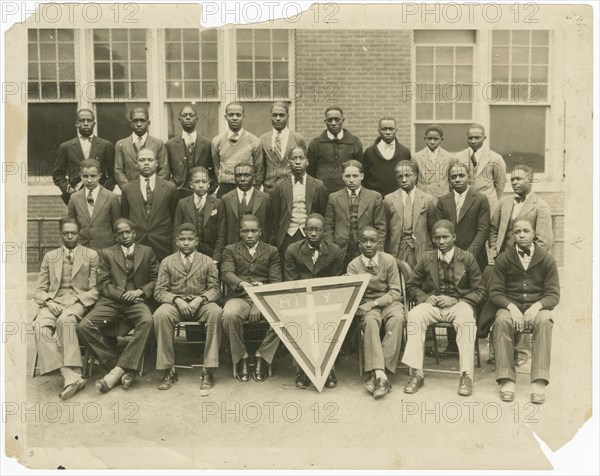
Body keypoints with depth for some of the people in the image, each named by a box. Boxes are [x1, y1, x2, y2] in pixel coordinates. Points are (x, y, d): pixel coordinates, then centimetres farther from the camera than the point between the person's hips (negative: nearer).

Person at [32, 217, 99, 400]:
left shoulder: (91, 255, 13)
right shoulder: (50, 257, 21)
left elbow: (95, 290, 6)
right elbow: (39, 290, 17)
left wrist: (77, 302, -12)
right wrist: (49, 302, -6)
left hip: (78, 303, -2)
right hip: (52, 303, 2)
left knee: (65, 320, -37)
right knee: (41, 327, -31)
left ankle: (72, 375, -37)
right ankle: (71, 376, -39)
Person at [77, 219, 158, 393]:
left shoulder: (147, 252, 17)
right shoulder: (107, 253, 17)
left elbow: (156, 279, 14)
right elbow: (103, 284, 8)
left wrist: (140, 291, -5)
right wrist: (122, 294, -9)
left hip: (137, 301, -1)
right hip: (110, 301, 2)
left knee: (147, 321, -37)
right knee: (83, 327, -25)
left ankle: (117, 371, -32)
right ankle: (124, 368, -19)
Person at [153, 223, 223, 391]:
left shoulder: (207, 261, 12)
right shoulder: (167, 262, 12)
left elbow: (215, 289, 5)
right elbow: (159, 292, 5)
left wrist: (200, 299, -15)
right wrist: (177, 299, -15)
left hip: (201, 303, 0)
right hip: (175, 303, 0)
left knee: (216, 312, -34)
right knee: (160, 314, -34)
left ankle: (208, 371, -29)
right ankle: (169, 370, -23)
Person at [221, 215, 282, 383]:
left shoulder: (272, 251, 18)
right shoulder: (230, 250, 17)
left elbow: (276, 280, 7)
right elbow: (227, 274, -1)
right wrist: (242, 284, -25)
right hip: (239, 297, 0)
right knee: (229, 315, -35)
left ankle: (262, 357, -11)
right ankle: (241, 358, -12)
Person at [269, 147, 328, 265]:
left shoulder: (318, 185, 5)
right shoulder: (280, 186, 5)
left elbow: (323, 215, 6)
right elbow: (274, 215, 8)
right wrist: (277, 238, 6)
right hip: (287, 238, 0)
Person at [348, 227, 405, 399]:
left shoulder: (389, 260, 0)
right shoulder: (353, 265, 2)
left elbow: (396, 292, -3)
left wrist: (374, 303, -18)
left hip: (389, 302, 0)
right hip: (366, 305, 0)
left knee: (397, 319, -34)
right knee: (370, 321, -35)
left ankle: (375, 374, -35)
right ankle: (380, 375, -42)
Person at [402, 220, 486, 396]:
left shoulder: (467, 259, 4)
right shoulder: (426, 259, 9)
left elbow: (480, 292, 3)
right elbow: (411, 286, 17)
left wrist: (456, 300, -12)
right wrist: (424, 297, -4)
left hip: (459, 303, -2)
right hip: (432, 304, 2)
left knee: (466, 319, -37)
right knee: (414, 315, -31)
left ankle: (466, 375, -31)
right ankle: (416, 373, -27)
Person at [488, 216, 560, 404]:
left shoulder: (546, 259, 5)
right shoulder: (504, 259, 5)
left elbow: (553, 294, 1)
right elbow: (495, 292, 2)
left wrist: (537, 306, -20)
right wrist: (511, 307, -18)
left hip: (537, 307, 0)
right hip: (510, 306, 0)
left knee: (544, 321, -35)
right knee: (502, 321, -34)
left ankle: (539, 382, -36)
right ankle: (507, 381, -33)